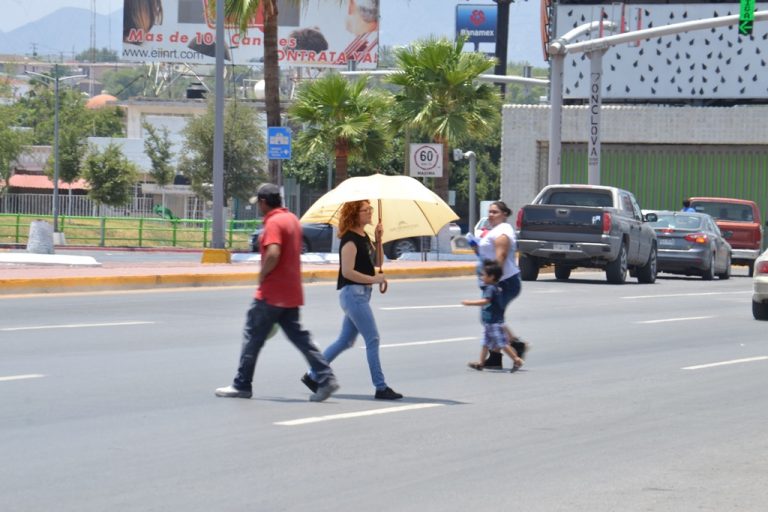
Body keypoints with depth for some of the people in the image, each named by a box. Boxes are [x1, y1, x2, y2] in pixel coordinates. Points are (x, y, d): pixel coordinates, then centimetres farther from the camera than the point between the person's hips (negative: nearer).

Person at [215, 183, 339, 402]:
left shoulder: (273, 222, -15)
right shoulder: (293, 219, 14)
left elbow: (273, 254, -29)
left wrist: (262, 276, -14)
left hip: (272, 293, -9)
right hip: (292, 293, 9)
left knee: (252, 336, 2)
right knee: (298, 336, 8)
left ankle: (242, 385, 8)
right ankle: (325, 378, -2)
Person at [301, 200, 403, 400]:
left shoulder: (363, 236, 13)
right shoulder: (350, 240, -15)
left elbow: (375, 259, 24)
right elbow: (347, 272, -21)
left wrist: (378, 238, 10)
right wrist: (374, 279, -16)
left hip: (361, 293, 10)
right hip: (352, 292, -10)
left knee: (346, 340, 14)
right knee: (372, 340, -8)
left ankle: (313, 376, 21)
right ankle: (381, 387, -5)